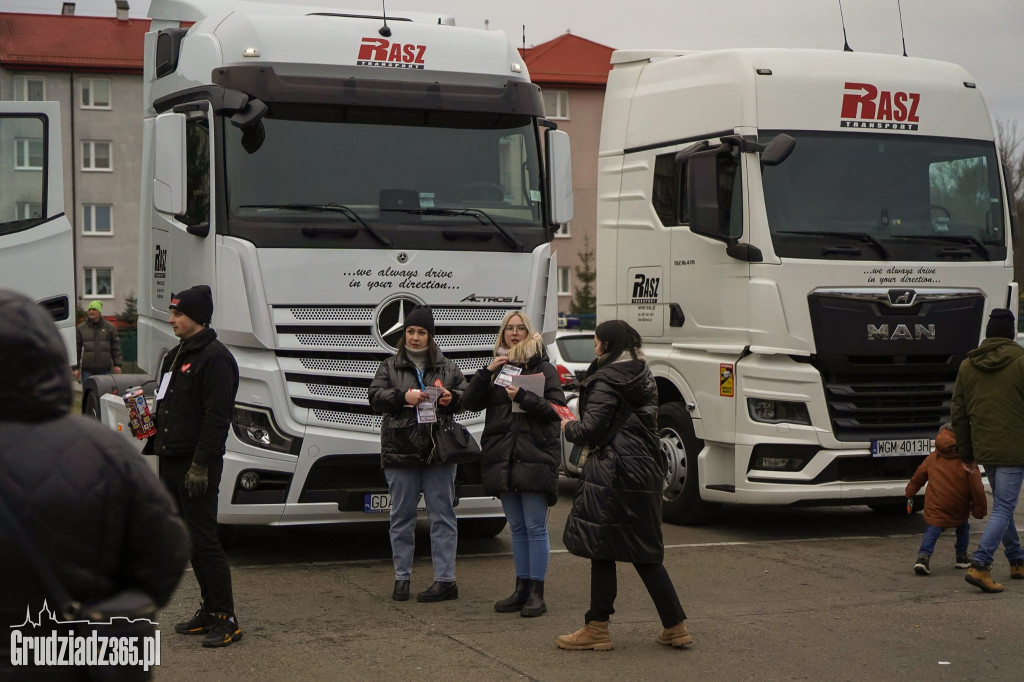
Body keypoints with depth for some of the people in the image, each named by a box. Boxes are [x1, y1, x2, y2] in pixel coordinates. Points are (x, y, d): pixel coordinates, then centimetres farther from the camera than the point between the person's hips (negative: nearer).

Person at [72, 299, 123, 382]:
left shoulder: (109, 327, 6)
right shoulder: (81, 328, 6)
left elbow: (116, 346, 7)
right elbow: (76, 348, 8)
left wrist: (117, 365, 0)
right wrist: (76, 368, 3)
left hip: (105, 370, 0)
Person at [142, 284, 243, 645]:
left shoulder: (215, 358, -13)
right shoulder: (176, 356, 17)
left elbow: (217, 416, -18)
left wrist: (201, 465, -22)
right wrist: (155, 445, 14)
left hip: (197, 466, -9)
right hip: (171, 463, 9)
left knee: (204, 541, -9)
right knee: (189, 541, 13)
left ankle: (226, 619, -4)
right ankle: (210, 611, 22)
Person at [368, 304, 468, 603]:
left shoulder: (447, 367, 11)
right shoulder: (389, 366, 9)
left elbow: (469, 396, 11)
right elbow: (375, 396, -2)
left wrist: (452, 398, -10)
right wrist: (403, 397, -17)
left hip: (439, 452, 0)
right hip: (401, 453, 0)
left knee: (442, 516, 0)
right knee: (402, 516, 6)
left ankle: (445, 580, 3)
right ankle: (402, 578, 15)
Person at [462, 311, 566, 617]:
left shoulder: (544, 368, 3)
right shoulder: (497, 368, 15)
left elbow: (556, 408, -7)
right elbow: (470, 402, 4)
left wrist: (522, 396, -18)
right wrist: (487, 372, -8)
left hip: (535, 456, -5)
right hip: (502, 458, 5)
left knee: (535, 526, -5)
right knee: (517, 527, 11)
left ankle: (536, 592, 0)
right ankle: (522, 588, 17)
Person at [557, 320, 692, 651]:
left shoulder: (606, 379, -11)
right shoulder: (643, 375, 15)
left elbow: (591, 429, -17)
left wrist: (568, 427, 4)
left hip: (613, 472, -9)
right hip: (646, 469, 9)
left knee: (601, 550, 0)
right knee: (645, 553, 13)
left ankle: (597, 629, 6)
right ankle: (675, 626, 13)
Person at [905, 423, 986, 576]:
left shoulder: (932, 458, 5)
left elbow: (917, 478, 13)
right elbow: (976, 489, -4)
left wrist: (910, 494, 28)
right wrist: (979, 510, 5)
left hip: (935, 507, 0)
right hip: (959, 509, 0)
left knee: (933, 529, -2)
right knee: (963, 527, 24)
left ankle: (923, 556, -25)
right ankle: (961, 557, 27)